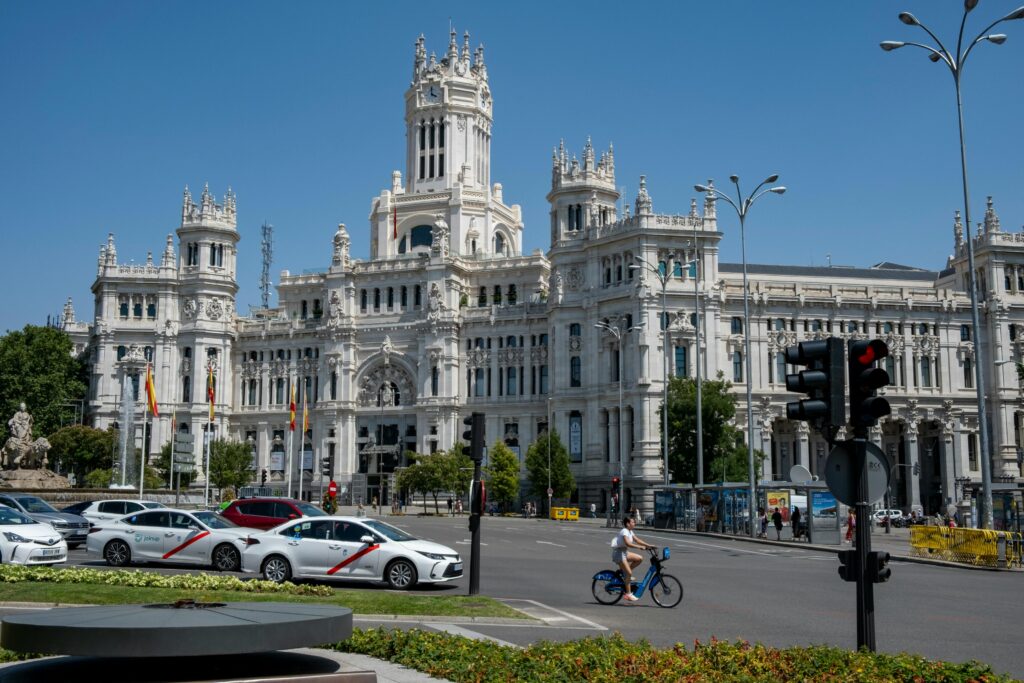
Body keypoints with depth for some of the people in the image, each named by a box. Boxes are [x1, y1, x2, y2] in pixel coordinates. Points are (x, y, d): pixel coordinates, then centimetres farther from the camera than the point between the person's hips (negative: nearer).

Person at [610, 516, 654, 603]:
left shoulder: (630, 532, 12)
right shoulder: (624, 531, -18)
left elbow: (637, 540, 12)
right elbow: (627, 543, -32)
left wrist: (649, 545, 3)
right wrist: (640, 546, -35)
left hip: (624, 552, 9)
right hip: (618, 553, -9)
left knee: (639, 558, 1)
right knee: (629, 573, -11)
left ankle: (624, 572, 9)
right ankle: (628, 594, -4)